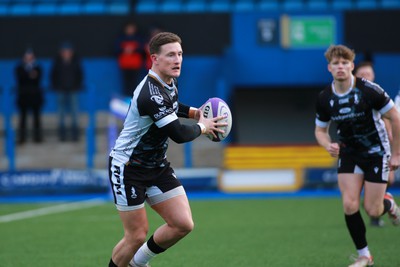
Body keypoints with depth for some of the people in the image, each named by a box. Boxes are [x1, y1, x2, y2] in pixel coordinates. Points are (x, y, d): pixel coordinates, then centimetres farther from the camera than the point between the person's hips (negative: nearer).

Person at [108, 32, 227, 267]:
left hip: (157, 166, 9)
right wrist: (202, 127, -10)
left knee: (183, 224, -1)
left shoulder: (169, 82, 2)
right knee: (137, 235, -5)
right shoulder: (151, 94, -29)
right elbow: (179, 134, -30)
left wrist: (193, 112, 8)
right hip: (128, 168, -8)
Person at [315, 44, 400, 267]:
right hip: (349, 154, 3)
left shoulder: (369, 90, -21)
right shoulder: (324, 98, -8)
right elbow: (320, 130, 7)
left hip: (377, 152, -3)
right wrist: (328, 145, -17)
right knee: (349, 205, -11)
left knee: (372, 210, -4)